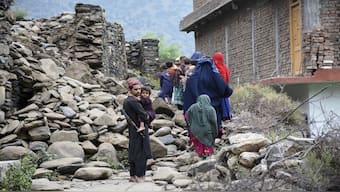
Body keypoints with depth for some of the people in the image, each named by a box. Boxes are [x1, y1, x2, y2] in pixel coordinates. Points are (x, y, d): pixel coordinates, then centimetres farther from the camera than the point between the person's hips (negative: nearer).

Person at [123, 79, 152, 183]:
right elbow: (144, 116, -19)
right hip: (140, 131, -10)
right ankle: (140, 176, 0)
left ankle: (132, 176, 22)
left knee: (133, 153, 15)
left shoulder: (126, 101, 11)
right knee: (141, 154, -4)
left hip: (132, 130, 10)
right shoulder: (133, 101, -19)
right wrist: (147, 116, 3)